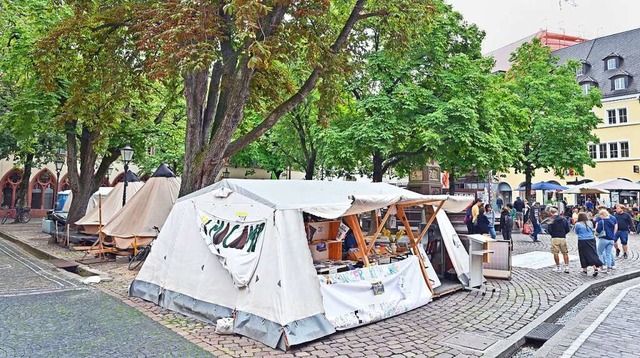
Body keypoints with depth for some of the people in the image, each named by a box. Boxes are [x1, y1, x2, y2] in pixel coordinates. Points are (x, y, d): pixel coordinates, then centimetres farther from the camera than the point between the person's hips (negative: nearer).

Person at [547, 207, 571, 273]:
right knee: (565, 253, 12)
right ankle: (566, 267, 10)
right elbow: (568, 229, 4)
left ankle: (558, 267, 13)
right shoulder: (564, 219, 3)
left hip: (555, 238, -3)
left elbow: (549, 230, -10)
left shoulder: (551, 220, -8)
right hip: (563, 238, 3)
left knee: (556, 253, 6)